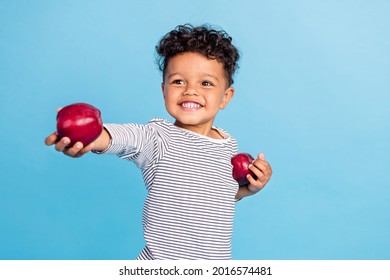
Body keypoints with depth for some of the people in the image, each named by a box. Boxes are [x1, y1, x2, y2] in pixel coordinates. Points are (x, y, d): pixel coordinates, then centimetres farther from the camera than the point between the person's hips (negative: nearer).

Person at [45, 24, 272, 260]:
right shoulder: (158, 137, -16)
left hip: (217, 259, 4)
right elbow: (126, 136, -37)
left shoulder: (229, 146, -1)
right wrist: (88, 137, -56)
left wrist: (248, 188, -4)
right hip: (159, 259, -4)